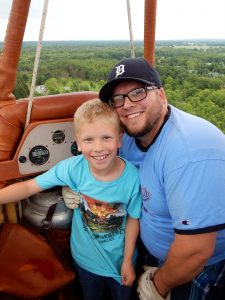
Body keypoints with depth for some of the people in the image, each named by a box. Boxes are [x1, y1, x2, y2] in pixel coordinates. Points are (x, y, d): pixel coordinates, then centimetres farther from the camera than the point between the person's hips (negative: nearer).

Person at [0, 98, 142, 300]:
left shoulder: (132, 177, -26)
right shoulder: (73, 168, -26)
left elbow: (133, 219, -13)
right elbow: (29, 187, -18)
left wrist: (128, 260, -5)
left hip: (119, 261, 0)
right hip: (86, 259, 1)